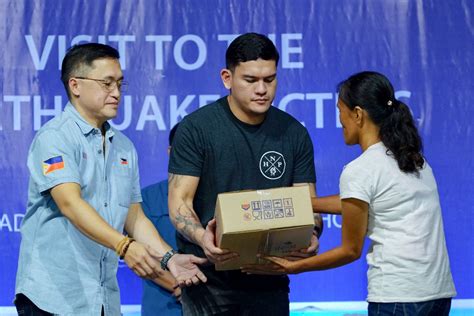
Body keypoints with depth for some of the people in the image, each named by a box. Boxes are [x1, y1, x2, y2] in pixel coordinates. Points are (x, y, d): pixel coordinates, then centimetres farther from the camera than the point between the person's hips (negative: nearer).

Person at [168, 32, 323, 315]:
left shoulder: (294, 134, 6)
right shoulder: (196, 128, -4)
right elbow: (179, 201, -7)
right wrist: (201, 237, -29)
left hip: (268, 280, 3)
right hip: (208, 279, -3)